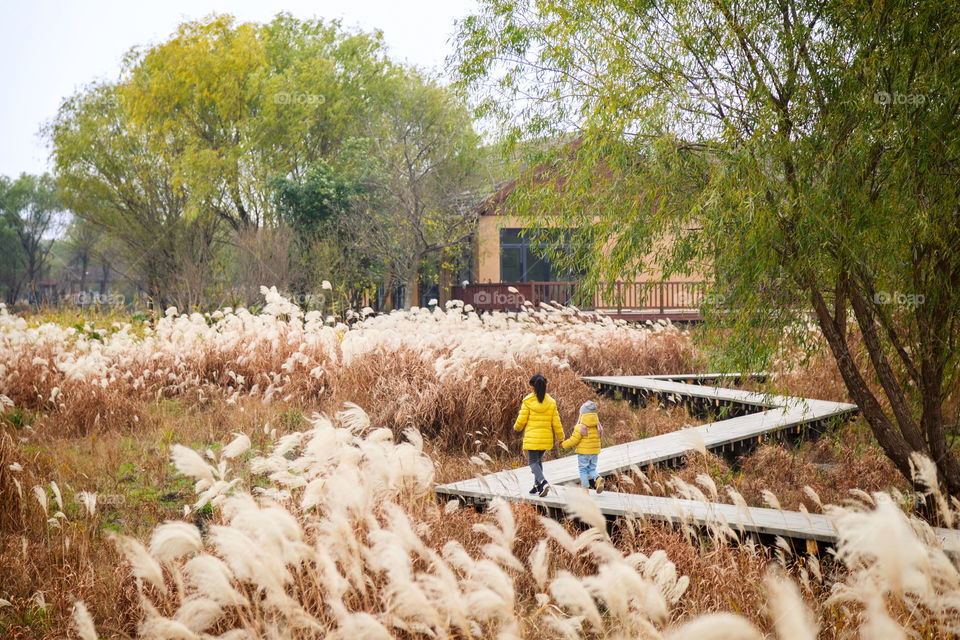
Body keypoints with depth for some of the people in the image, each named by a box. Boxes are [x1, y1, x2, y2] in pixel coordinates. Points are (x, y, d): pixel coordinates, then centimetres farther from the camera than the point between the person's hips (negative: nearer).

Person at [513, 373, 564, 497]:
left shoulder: (528, 401, -11)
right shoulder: (551, 402, -2)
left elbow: (521, 420, -8)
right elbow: (556, 423, 1)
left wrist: (517, 428, 15)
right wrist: (560, 438, 12)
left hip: (531, 438, -4)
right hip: (546, 439, 4)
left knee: (533, 462, 2)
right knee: (539, 459, 23)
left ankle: (543, 482, -21)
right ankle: (537, 485, 23)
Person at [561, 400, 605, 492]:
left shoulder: (580, 428, -17)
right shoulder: (598, 427, 3)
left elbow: (573, 440, -15)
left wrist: (564, 444, 2)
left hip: (583, 453, -5)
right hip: (595, 452, 5)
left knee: (583, 470, 6)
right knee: (592, 469, 16)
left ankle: (585, 488, 6)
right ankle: (598, 479, -12)